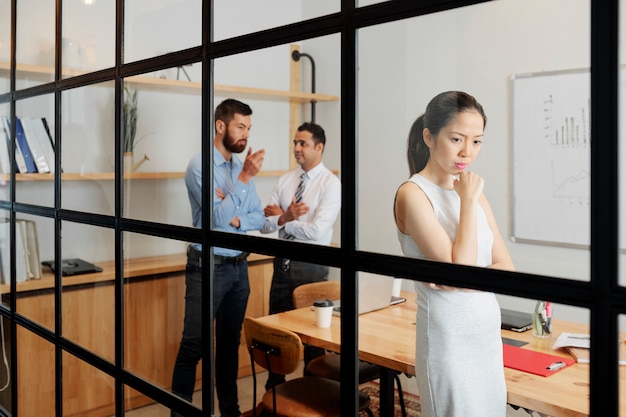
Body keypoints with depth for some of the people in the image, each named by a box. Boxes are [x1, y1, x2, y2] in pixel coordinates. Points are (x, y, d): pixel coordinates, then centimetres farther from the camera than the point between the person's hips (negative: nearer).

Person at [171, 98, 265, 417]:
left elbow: (259, 218, 8)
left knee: (230, 342, 16)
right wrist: (245, 177, -20)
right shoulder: (199, 165, -11)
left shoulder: (241, 167, 9)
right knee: (193, 347, -2)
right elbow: (219, 218, -20)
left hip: (239, 266, 7)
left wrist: (236, 220, -12)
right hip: (208, 267, -7)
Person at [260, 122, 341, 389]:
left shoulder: (331, 184, -10)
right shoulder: (285, 181, 6)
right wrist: (285, 217, -20)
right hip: (282, 263, 5)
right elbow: (264, 225, 0)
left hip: (310, 267, -5)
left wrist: (282, 218, -10)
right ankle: (274, 389, 33)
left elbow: (316, 231, -22)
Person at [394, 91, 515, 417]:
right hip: (450, 338, -7)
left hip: (490, 332, 7)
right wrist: (468, 201, -16)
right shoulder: (413, 194, -14)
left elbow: (507, 269, 3)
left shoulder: (472, 191, 7)